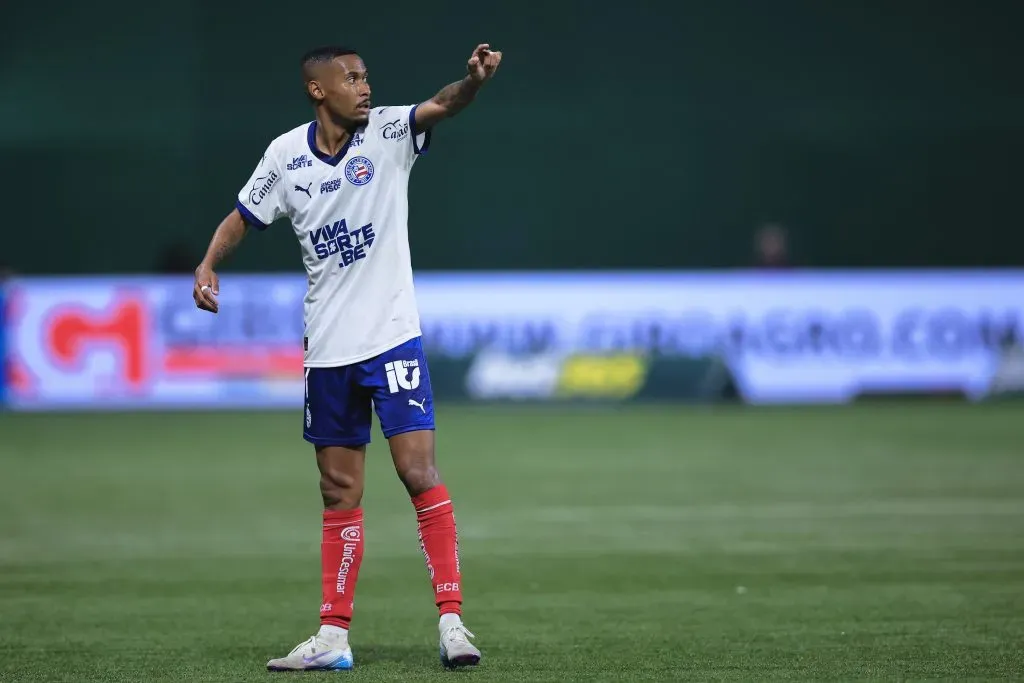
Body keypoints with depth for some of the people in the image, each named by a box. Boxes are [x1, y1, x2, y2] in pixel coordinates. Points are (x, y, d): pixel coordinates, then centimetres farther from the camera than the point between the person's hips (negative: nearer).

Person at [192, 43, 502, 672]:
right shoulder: (286, 154, 2)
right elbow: (243, 218, 15)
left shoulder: (387, 132, -6)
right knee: (339, 493, 9)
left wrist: (474, 79, -45)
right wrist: (208, 266, -1)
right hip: (327, 349, 3)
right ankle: (333, 637, 14)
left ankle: (452, 619, -8)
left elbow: (442, 105, -25)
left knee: (420, 472, -13)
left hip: (392, 337, -3)